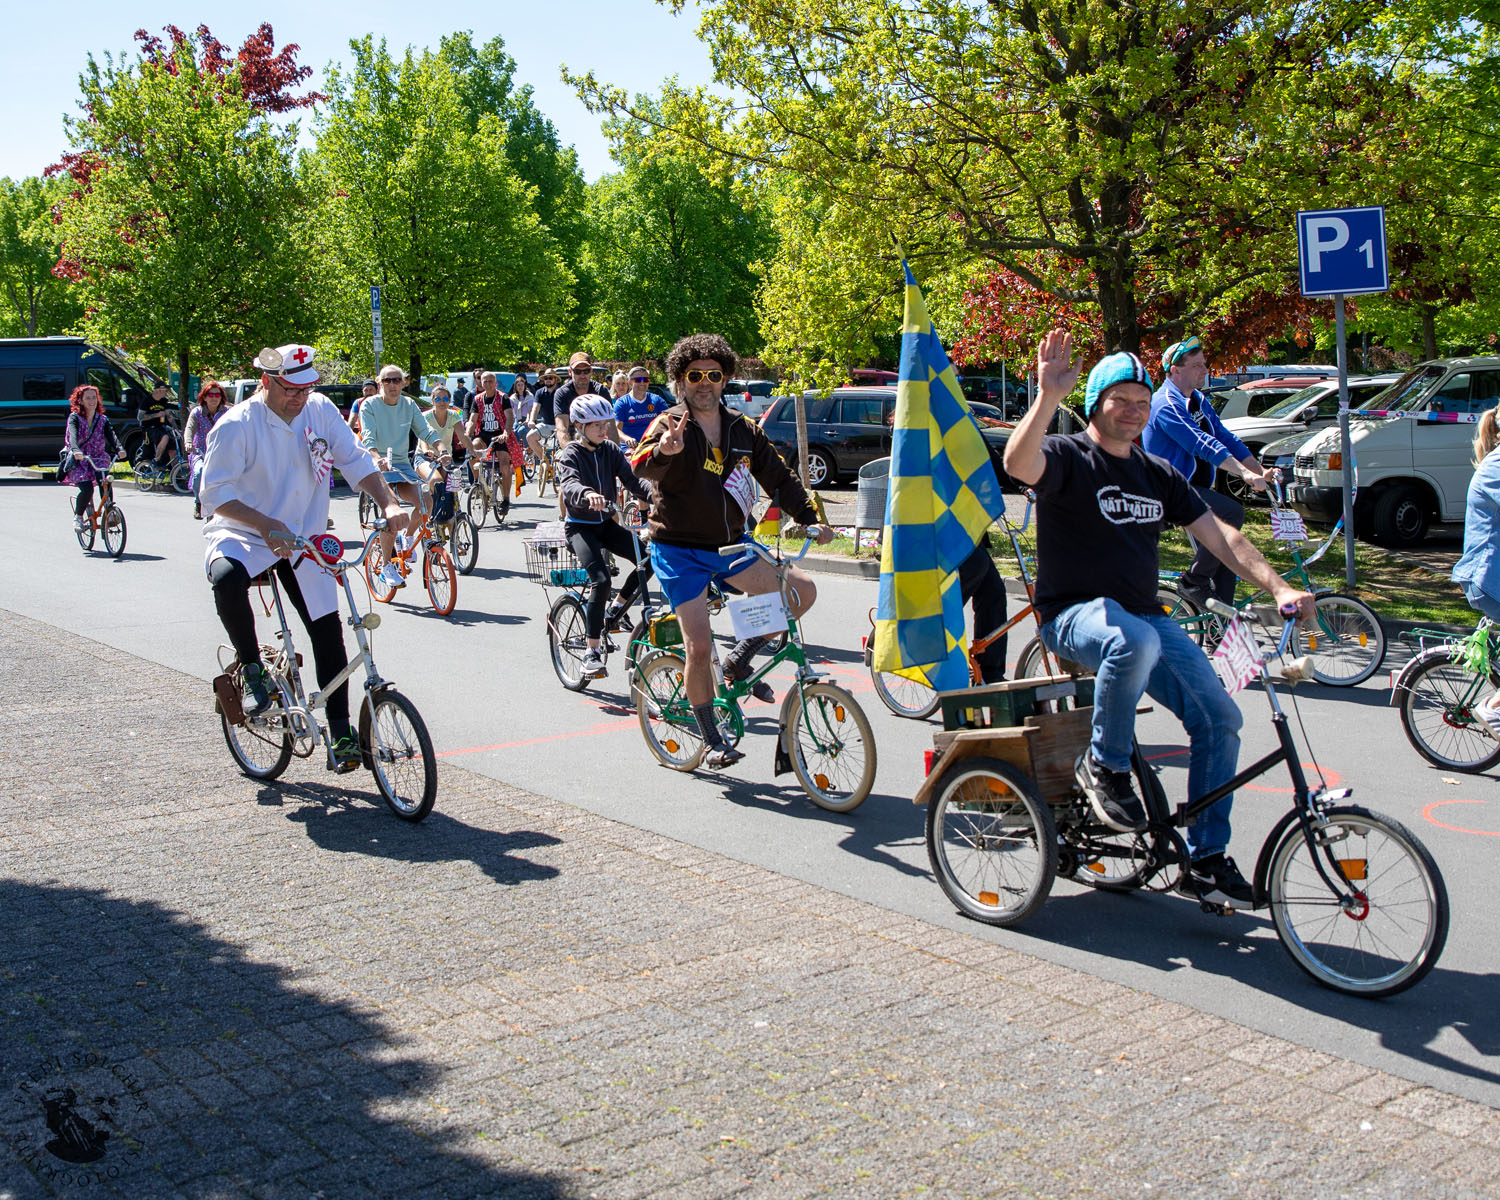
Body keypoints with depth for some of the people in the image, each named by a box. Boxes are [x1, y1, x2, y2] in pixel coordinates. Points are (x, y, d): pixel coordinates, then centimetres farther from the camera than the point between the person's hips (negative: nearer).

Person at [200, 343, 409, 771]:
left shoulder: (320, 410, -2)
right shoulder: (236, 425, -15)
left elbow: (355, 460, 0)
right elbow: (216, 493, -17)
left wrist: (388, 503, -17)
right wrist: (267, 526, -31)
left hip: (303, 540, 4)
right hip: (243, 535, -4)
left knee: (328, 630, -2)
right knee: (227, 580, -37)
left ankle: (340, 731, 9)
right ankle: (253, 671, -13)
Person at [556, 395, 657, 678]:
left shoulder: (610, 450, 5)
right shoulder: (571, 454, -10)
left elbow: (631, 479, -5)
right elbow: (569, 484, -30)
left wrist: (657, 494, -24)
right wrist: (587, 494, -54)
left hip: (606, 523, 5)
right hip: (579, 526, -5)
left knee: (649, 559, -16)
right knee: (601, 580, -25)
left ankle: (614, 610, 6)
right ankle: (592, 653, -16)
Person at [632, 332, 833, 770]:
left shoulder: (743, 430, 6)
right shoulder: (670, 426, -9)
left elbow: (778, 477, 10)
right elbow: (641, 467, -28)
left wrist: (810, 519, -4)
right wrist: (663, 451, -51)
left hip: (730, 547, 5)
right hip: (679, 551, -5)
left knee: (801, 590, -9)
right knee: (699, 646, -10)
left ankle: (740, 661, 9)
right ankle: (713, 742, 7)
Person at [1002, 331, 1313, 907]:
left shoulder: (1159, 474, 15)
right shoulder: (1068, 457, -5)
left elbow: (1218, 535, 11)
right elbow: (1019, 463, -29)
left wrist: (1278, 588, -1)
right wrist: (1048, 395, -41)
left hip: (1145, 614, 7)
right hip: (1074, 612, -6)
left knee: (1219, 717, -7)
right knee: (1135, 643, -41)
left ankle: (1205, 859, 7)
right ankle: (1104, 765, -15)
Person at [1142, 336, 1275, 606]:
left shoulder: (1199, 401, 14)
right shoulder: (1166, 405, -18)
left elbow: (1225, 438, 13)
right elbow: (1203, 445, -28)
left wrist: (1261, 472, 3)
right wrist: (1245, 473, -34)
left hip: (1196, 488, 9)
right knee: (1231, 512, -28)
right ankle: (1195, 581, -18)